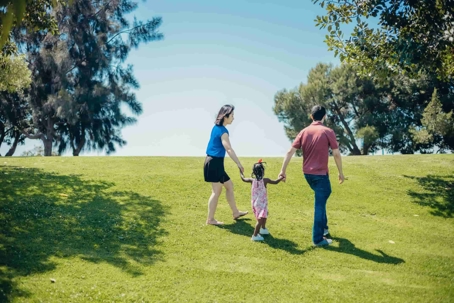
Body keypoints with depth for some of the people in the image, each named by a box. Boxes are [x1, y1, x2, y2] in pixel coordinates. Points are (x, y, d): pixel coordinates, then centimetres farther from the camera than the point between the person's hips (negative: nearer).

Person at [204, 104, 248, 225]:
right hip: (215, 163, -10)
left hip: (214, 162, 10)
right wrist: (239, 164, -26)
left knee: (229, 185, 18)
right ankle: (210, 219, 4)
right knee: (216, 191, -3)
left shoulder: (216, 127, 11)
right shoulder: (222, 131, -16)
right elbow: (229, 149, -24)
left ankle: (235, 213, 28)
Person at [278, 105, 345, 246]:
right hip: (321, 174, -6)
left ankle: (323, 228, 35)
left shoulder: (304, 132, 3)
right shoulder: (328, 132, -9)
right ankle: (318, 239, 3)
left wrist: (283, 170, 3)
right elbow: (336, 154, -10)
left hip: (307, 173, 6)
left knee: (321, 199, 26)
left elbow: (290, 152, -1)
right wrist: (341, 172, 2)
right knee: (320, 205, -1)